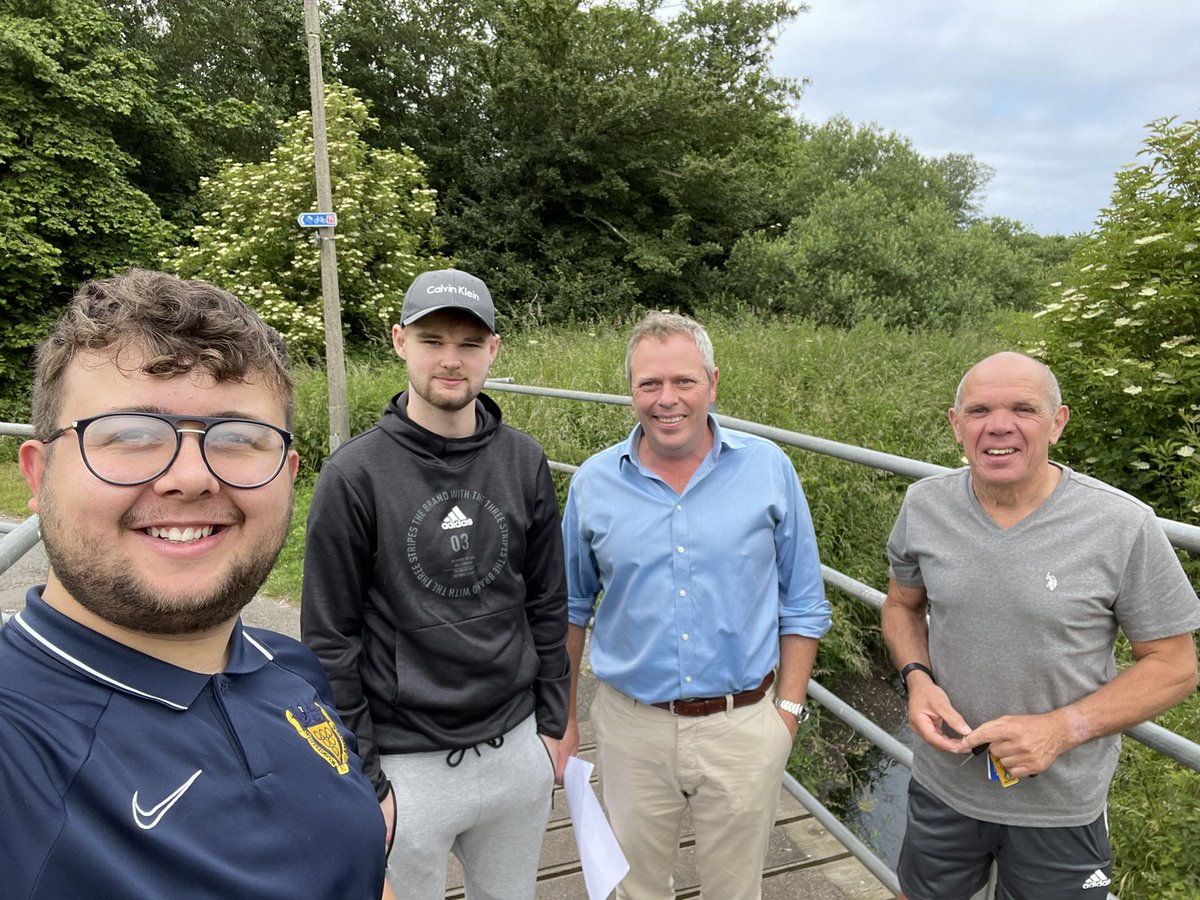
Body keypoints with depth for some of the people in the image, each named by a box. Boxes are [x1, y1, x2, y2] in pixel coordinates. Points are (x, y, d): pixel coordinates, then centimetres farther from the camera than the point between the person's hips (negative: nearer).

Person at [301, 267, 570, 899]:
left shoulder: (524, 462, -3)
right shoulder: (354, 474, -14)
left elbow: (547, 604, 5)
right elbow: (329, 640, -10)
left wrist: (552, 723, 8)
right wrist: (361, 780, -8)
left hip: (517, 749, 4)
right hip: (406, 765, -3)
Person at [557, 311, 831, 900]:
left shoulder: (768, 469, -7)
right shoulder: (593, 483, -4)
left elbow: (802, 605, 1)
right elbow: (570, 609, 7)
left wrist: (789, 709, -2)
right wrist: (562, 721, 8)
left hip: (744, 725, 0)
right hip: (631, 725, 1)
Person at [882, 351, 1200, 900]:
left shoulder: (1123, 526, -18)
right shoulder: (924, 505, -9)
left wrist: (1063, 728, -22)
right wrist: (917, 679, -13)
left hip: (1060, 807, -2)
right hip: (942, 782, 3)